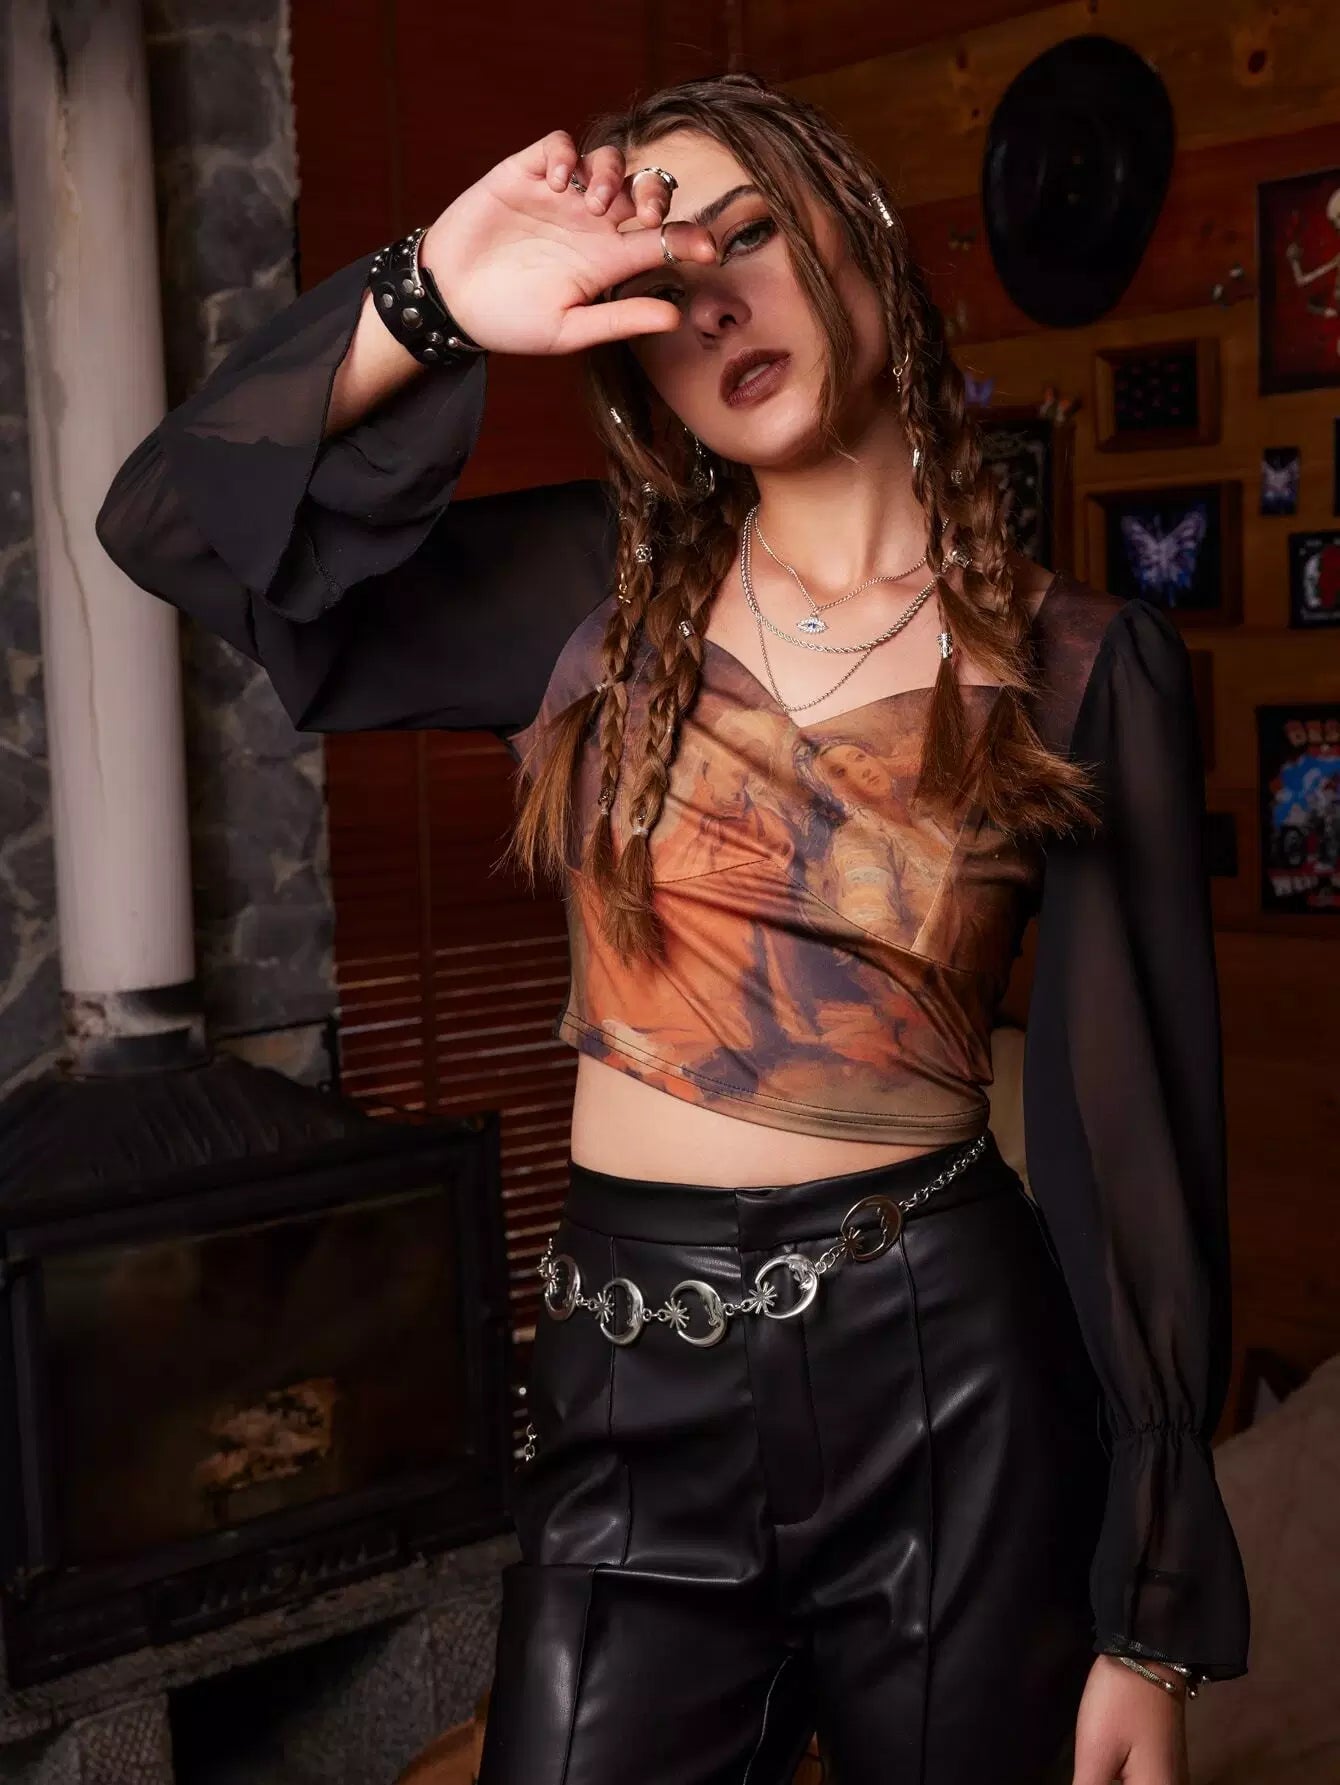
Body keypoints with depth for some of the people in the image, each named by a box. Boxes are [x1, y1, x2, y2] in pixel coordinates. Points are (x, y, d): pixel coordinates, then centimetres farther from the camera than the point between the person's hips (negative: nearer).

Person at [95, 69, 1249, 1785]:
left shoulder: (1084, 665, -4)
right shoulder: (600, 591, 3)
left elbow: (1133, 1128, -5)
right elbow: (180, 519, -2)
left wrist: (1152, 1621, -3)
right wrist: (432, 304, -17)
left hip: (944, 1377, -1)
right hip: (626, 1385, 2)